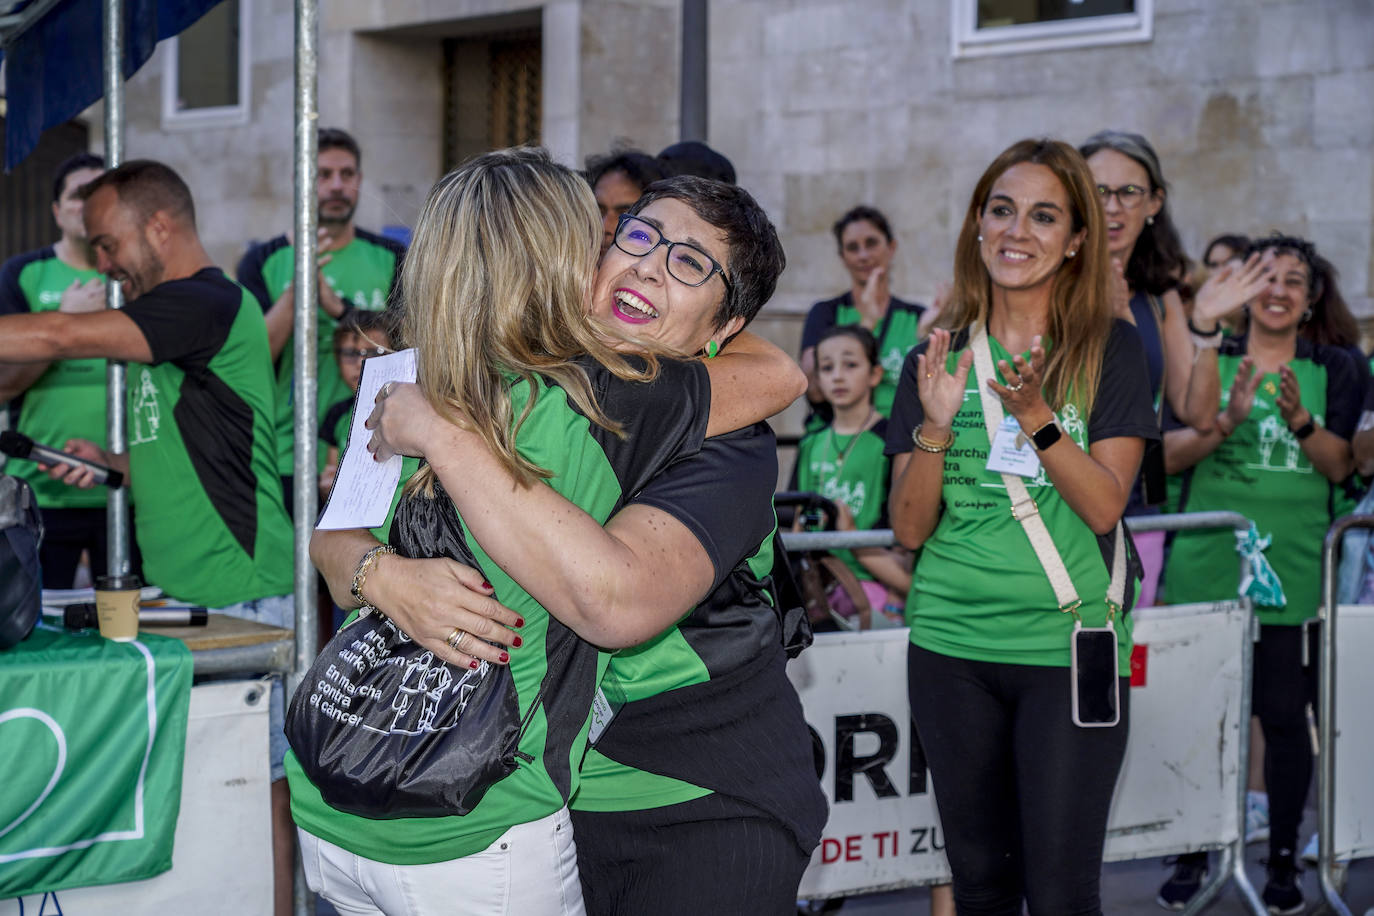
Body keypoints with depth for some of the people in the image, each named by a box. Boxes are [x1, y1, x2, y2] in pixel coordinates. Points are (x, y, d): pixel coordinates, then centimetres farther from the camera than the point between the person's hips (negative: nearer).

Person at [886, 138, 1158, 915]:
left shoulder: (1110, 350, 0)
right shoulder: (939, 356, 6)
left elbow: (1104, 506, -9)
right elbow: (910, 528, 1)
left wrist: (1033, 415, -22)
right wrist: (936, 423, -15)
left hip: (1068, 647, -3)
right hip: (952, 647, 3)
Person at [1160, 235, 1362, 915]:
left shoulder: (1335, 370, 7)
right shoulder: (1208, 360, 6)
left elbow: (1339, 467, -1)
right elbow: (1169, 453, -3)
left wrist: (1299, 419, -18)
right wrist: (1227, 420, -19)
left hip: (1291, 568, 0)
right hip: (1205, 562, 0)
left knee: (1284, 715, 0)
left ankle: (1283, 860, 13)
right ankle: (1194, 855, 18)